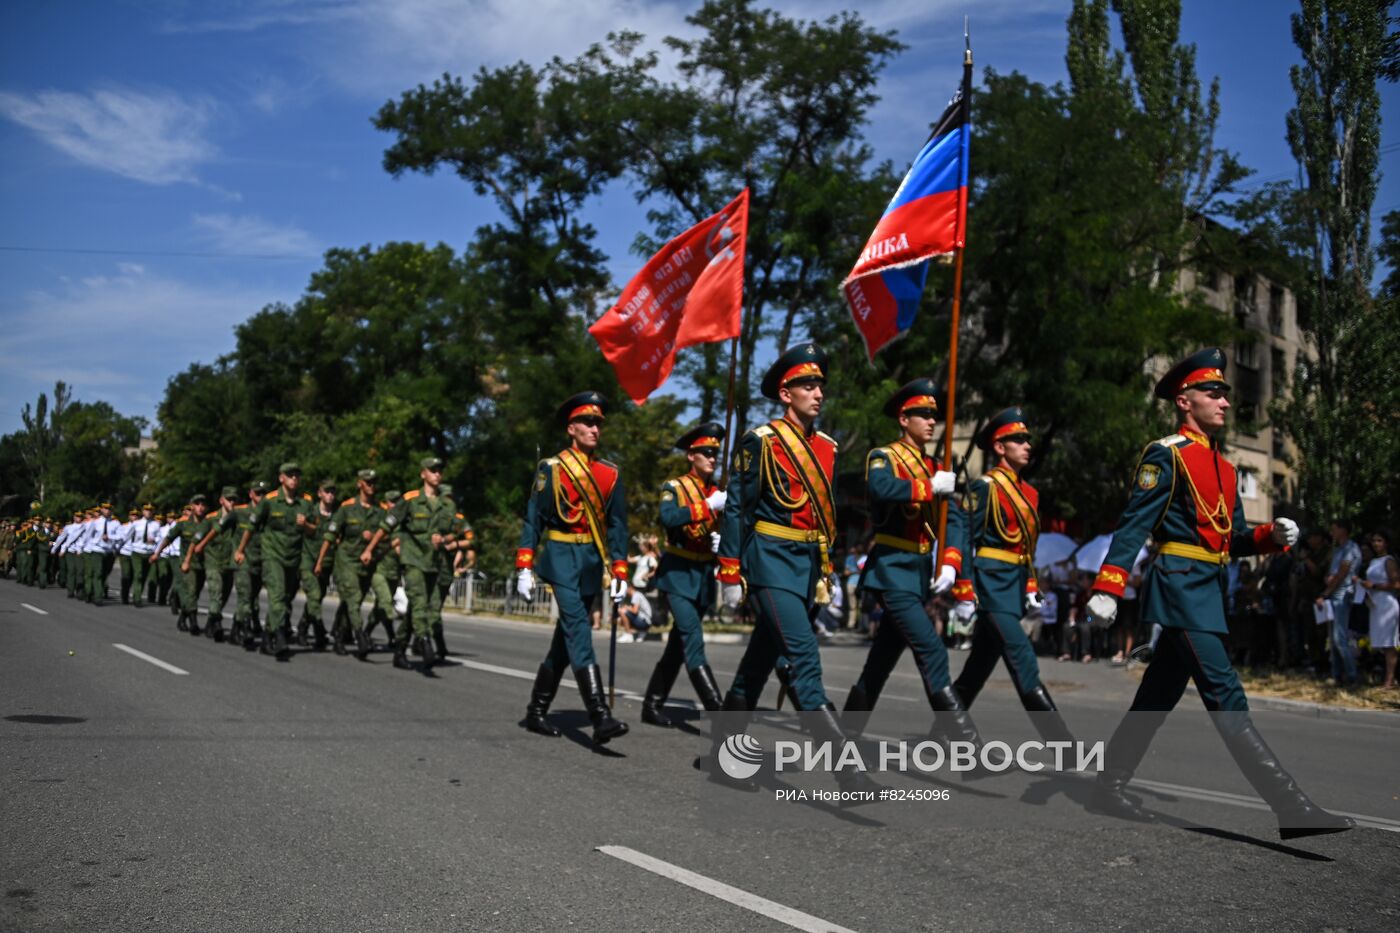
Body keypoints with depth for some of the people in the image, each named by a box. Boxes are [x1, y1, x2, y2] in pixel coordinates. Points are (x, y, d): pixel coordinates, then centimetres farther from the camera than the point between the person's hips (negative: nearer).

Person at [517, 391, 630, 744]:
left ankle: (536, 711, 24)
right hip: (561, 557, -5)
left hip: (592, 562, 5)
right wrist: (525, 567, -6)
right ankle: (600, 717, -25)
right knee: (578, 630, -16)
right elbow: (533, 518, -1)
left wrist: (619, 572, 5)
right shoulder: (551, 468, -1)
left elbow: (617, 525, 10)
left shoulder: (611, 474, 10)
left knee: (567, 636, 11)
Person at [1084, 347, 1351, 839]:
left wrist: (1273, 535, -1)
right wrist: (1106, 588, -19)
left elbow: (1232, 537, 19)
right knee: (1227, 700, -11)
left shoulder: (1222, 466, 19)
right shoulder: (1165, 454, -6)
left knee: (1157, 698, 12)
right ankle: (1292, 808, -13)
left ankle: (1108, 789, 21)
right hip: (1182, 587, -9)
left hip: (1209, 591, 9)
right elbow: (1133, 525, -12)